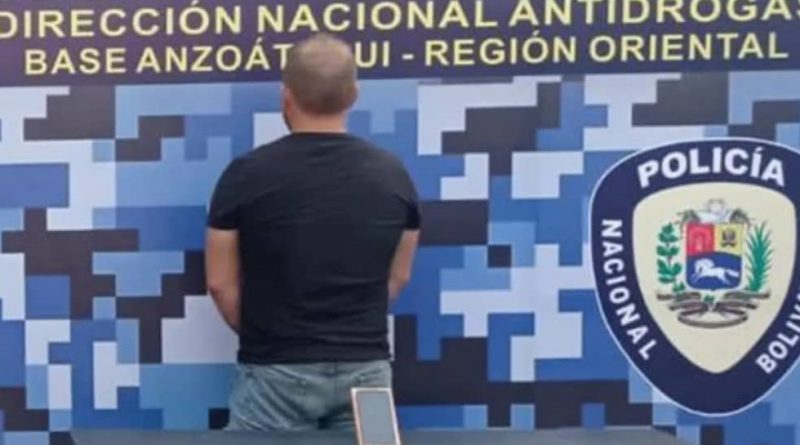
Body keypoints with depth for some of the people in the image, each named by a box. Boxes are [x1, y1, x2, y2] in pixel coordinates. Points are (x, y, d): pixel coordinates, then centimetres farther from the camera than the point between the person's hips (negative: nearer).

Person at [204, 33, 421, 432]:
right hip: (366, 368, 3)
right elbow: (398, 277, 10)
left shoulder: (247, 174, -9)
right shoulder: (392, 174, 0)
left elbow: (221, 282, -1)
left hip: (277, 372, -3)